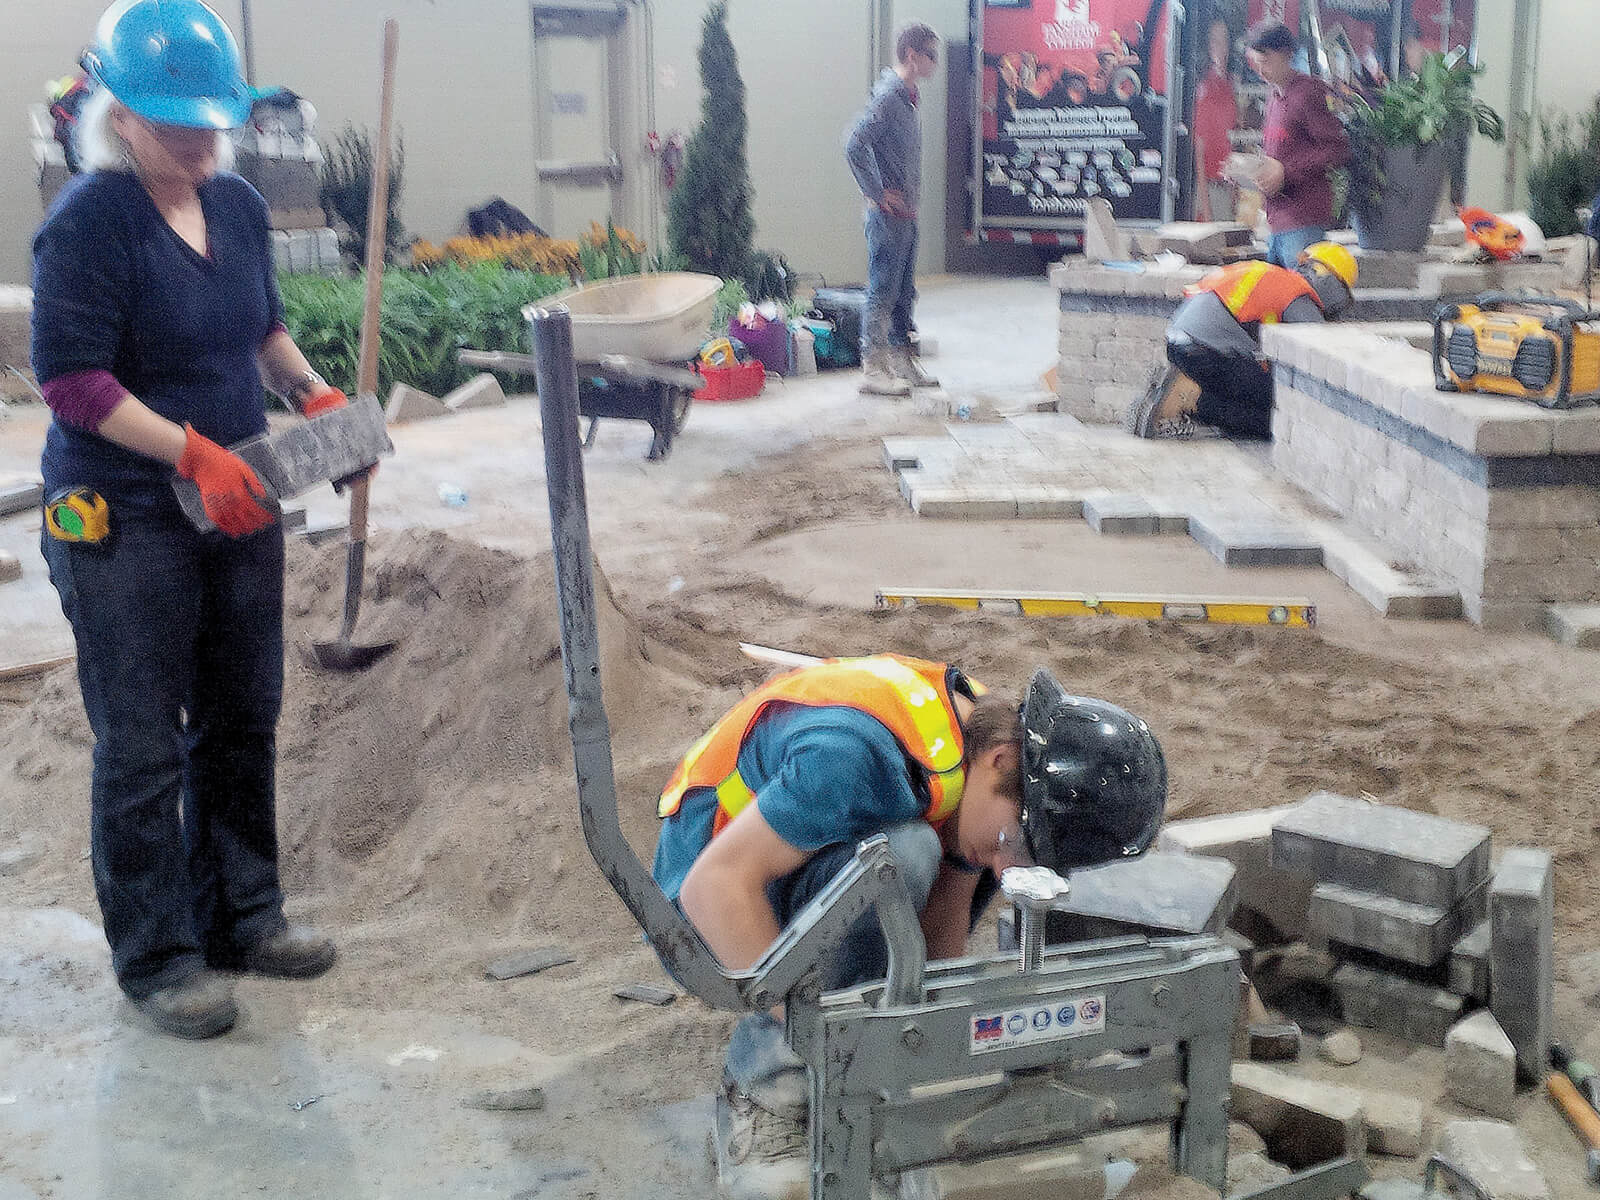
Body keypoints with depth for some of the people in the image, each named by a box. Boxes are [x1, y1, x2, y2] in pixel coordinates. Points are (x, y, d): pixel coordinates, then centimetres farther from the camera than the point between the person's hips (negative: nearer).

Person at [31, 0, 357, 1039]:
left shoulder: (239, 208, 6)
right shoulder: (90, 222, -16)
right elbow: (72, 379, -19)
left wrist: (313, 391, 3)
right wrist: (195, 454, -24)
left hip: (239, 505, 8)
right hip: (122, 522, -7)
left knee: (243, 721, 16)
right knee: (142, 747, 2)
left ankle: (240, 913, 32)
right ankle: (155, 956, 16)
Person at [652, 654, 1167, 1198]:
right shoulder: (861, 751, -35)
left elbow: (943, 921, -3)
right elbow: (713, 884, -35)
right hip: (706, 926, -8)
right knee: (895, 853, -33)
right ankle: (765, 1088, -20)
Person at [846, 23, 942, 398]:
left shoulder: (907, 97, 15)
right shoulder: (888, 96, -15)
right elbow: (854, 144, -27)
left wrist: (909, 199, 15)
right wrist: (879, 194, -21)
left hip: (905, 213, 9)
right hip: (888, 213, -9)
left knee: (904, 292, 14)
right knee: (882, 291, -5)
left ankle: (902, 360, 22)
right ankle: (872, 369, 0)